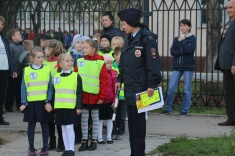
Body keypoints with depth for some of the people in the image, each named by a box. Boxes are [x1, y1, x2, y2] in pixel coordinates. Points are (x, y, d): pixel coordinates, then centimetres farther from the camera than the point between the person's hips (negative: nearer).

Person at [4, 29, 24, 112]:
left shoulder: (21, 46, 9)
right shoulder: (11, 46, -15)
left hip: (21, 72, 7)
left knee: (19, 89, 14)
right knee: (11, 90, 3)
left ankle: (19, 105, 23)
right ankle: (8, 106, 15)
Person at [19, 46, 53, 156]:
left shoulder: (47, 70, -2)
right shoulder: (26, 71, -1)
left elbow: (50, 87, 0)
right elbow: (23, 88, 2)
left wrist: (48, 101, -7)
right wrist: (23, 103, -3)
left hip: (43, 102, 0)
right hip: (31, 102, 1)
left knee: (44, 124, 7)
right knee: (31, 124, 9)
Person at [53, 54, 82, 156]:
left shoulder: (76, 76, -3)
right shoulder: (56, 77, 6)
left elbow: (79, 93, -3)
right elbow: (54, 93, 13)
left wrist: (79, 107, -8)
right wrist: (52, 106, 10)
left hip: (71, 107, -4)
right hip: (59, 107, 4)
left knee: (69, 127, -5)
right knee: (63, 128, 9)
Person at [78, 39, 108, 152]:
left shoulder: (100, 62, -7)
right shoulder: (80, 61, 3)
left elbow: (104, 80, -8)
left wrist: (102, 96, -11)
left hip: (95, 95, -3)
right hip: (82, 95, 3)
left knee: (95, 118, 9)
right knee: (84, 118, 8)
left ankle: (94, 141, 16)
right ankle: (84, 141, 16)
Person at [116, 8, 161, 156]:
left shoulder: (147, 38, -12)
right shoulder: (130, 39, 13)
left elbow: (153, 62, -16)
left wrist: (151, 85, -20)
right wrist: (120, 79, 17)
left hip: (140, 88, -8)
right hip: (129, 87, 8)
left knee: (139, 121, -3)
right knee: (131, 121, 11)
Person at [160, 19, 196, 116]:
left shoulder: (192, 38, 3)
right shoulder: (176, 39, 13)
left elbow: (190, 50, -15)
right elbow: (172, 52, 0)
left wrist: (182, 41, -9)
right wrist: (183, 51, -13)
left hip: (188, 66, -3)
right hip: (177, 66, 3)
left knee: (187, 90, -1)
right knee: (171, 88, -3)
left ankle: (185, 110, 6)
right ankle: (168, 108, 8)